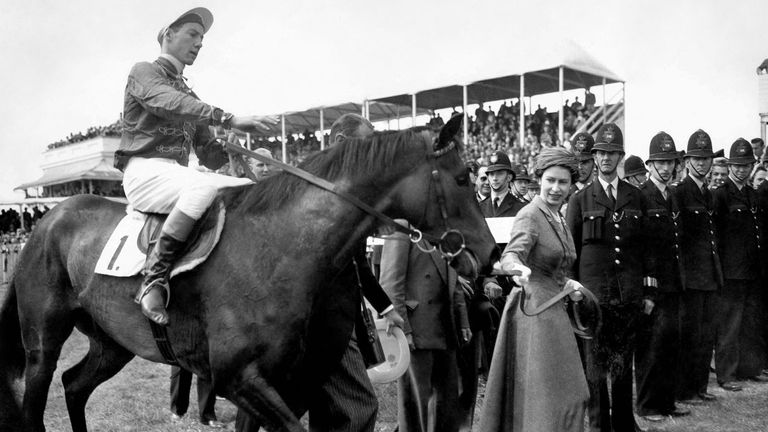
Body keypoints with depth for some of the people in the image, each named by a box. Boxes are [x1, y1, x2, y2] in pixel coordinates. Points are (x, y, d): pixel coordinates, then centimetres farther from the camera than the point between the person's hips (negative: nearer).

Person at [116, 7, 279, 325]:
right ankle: (153, 280, -33)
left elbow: (207, 153, 20)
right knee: (205, 186, -36)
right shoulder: (144, 72, 5)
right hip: (144, 171, -7)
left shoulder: (189, 94, 26)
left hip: (177, 174, 7)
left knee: (250, 188, -12)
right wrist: (229, 119, -31)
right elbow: (170, 103, -19)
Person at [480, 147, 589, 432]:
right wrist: (519, 269, -50)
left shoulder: (559, 219, 13)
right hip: (534, 307, -9)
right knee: (544, 392, -7)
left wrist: (566, 283, 13)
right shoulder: (530, 216, -13)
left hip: (553, 308, 9)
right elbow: (510, 255, -31)